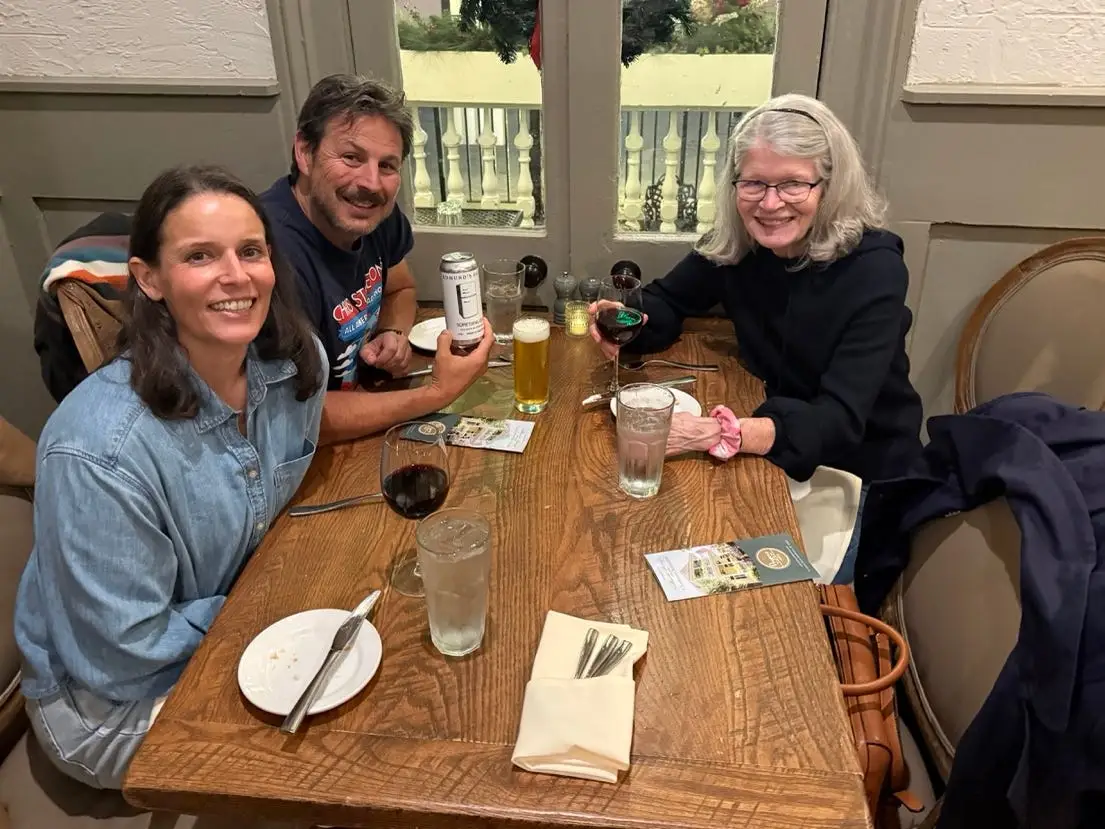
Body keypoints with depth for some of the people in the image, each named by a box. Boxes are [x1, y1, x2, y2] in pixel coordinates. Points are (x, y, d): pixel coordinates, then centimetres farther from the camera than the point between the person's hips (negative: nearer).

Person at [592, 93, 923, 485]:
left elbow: (841, 419, -30)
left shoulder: (874, 269, -22)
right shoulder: (733, 242, -10)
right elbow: (667, 300, 5)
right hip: (781, 459, 5)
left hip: (864, 471, -4)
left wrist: (731, 435, -48)